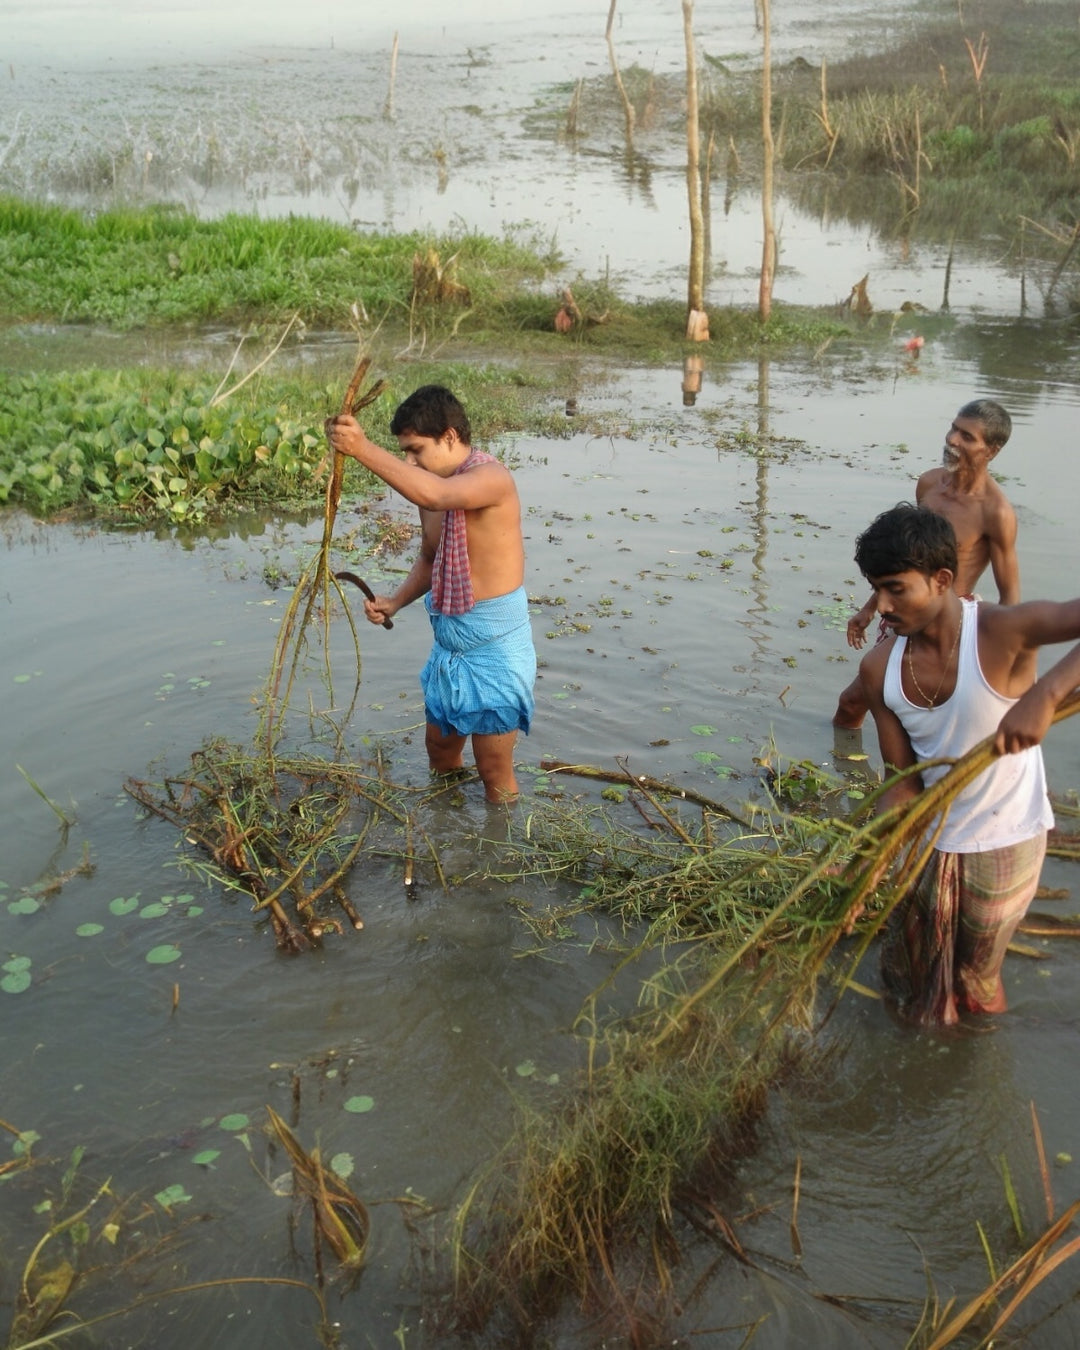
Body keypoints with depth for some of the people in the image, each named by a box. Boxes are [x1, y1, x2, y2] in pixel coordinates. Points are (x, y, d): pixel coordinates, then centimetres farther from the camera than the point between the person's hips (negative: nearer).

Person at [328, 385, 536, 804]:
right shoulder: (432, 486, 6)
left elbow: (435, 495, -41)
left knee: (494, 773, 3)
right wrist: (395, 601, 4)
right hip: (449, 639, 9)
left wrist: (363, 449, -41)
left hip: (496, 644, -9)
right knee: (439, 751, 21)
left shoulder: (491, 476, -19)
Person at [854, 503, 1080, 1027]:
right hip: (929, 837, 4)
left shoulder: (1002, 631, -27)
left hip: (1003, 842, -4)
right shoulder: (879, 669, -12)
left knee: (974, 975, 18)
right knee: (909, 967, 22)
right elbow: (903, 779, -9)